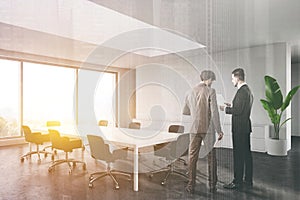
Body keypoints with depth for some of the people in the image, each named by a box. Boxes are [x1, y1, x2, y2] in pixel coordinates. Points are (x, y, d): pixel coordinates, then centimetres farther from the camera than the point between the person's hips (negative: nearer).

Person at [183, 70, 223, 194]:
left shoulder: (191, 92, 6)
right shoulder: (210, 91, -7)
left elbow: (185, 111, 12)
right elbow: (214, 112, -12)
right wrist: (219, 130, -6)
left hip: (195, 129, 3)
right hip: (208, 129, -3)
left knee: (192, 157, 9)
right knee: (211, 158, 11)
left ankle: (191, 186, 13)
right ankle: (212, 186, 21)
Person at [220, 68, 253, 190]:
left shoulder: (242, 91, -17)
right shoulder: (247, 90, 15)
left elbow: (238, 111, -21)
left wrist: (225, 109, -9)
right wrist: (232, 106, 14)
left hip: (240, 128, -10)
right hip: (245, 127, 10)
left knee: (238, 155, -3)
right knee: (246, 154, 15)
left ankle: (237, 182, 6)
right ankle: (248, 180, 25)